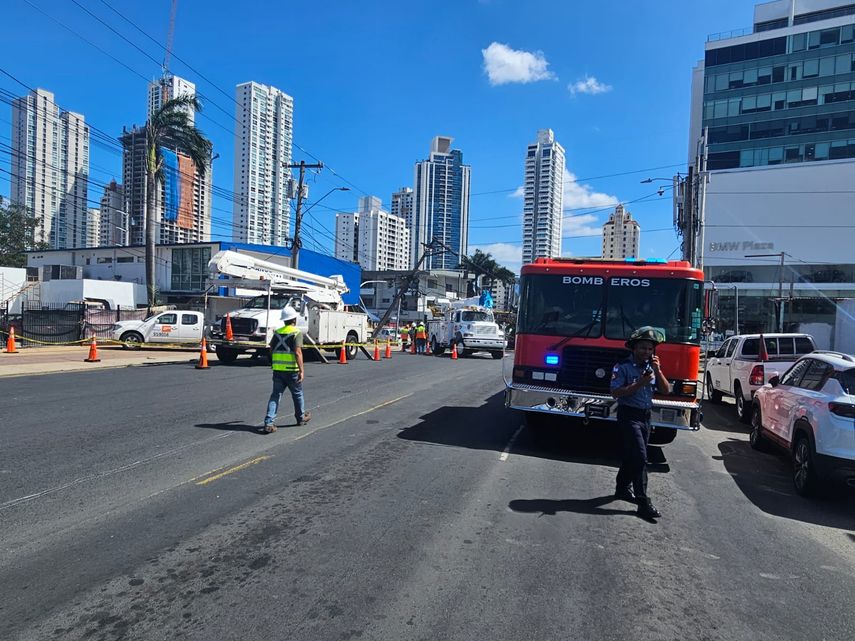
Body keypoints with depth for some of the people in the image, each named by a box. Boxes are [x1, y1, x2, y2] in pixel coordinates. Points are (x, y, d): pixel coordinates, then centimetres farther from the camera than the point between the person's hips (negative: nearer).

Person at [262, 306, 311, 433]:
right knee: (297, 394, 15)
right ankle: (301, 417, 33)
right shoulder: (297, 333, -10)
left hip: (277, 370, 4)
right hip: (292, 370, -4)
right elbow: (298, 352, -19)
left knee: (275, 395, 5)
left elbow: (271, 350, 14)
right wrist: (301, 370, -18)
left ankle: (268, 423, -5)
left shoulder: (277, 332, 9)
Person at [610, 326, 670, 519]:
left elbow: (665, 390, 3)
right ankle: (643, 503, -9)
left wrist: (657, 370, -10)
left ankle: (622, 489, 33)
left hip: (646, 417, 7)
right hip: (629, 416, -7)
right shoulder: (623, 367, -10)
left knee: (632, 456, 16)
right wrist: (639, 383, -22)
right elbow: (615, 392, -16)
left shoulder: (651, 367, 9)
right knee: (640, 457, -13)